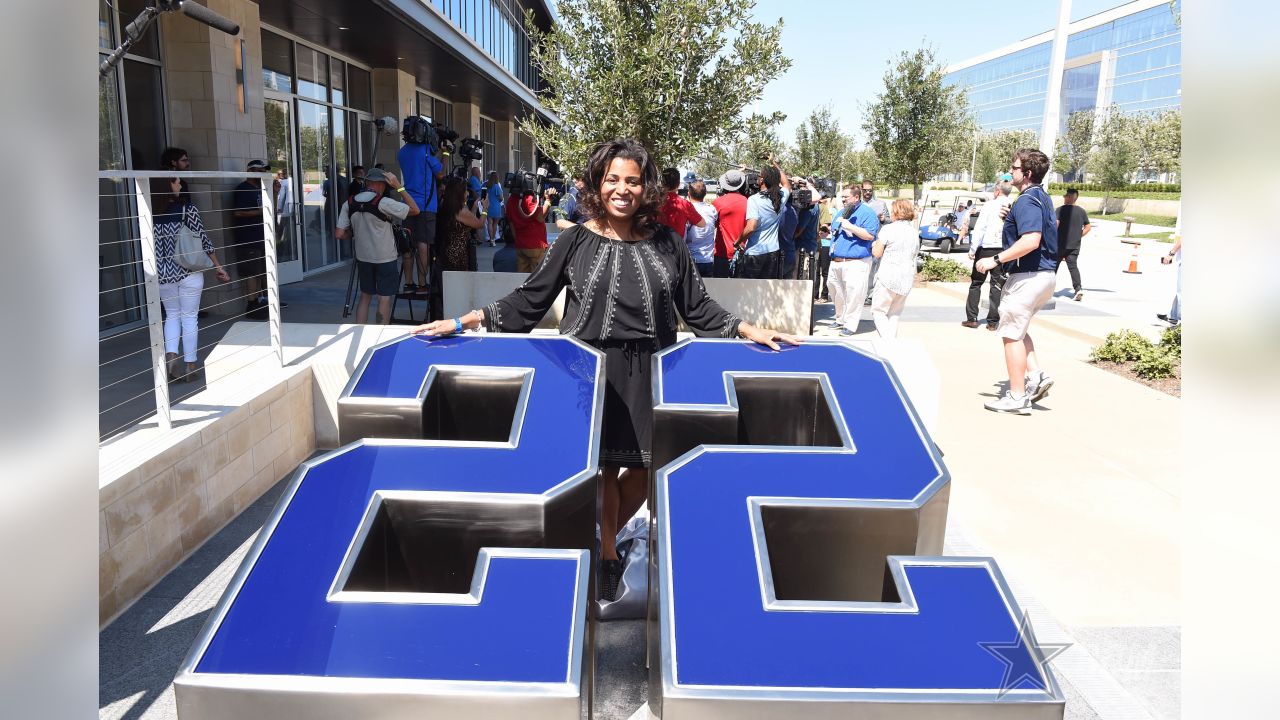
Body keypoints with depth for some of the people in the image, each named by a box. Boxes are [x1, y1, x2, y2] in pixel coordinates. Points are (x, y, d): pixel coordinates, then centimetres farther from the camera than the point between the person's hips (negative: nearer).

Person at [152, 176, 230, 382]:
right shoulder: (188, 209, -10)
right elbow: (203, 240, -6)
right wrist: (217, 267, 3)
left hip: (163, 273, 3)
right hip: (188, 272, -3)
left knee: (172, 314, 19)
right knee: (189, 316, 7)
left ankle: (170, 356, 1)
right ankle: (191, 366, 11)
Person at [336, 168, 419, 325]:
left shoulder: (349, 204, -2)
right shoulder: (384, 203, -16)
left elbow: (340, 234, -4)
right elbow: (415, 210, -12)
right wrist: (398, 186, -11)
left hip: (362, 257, 5)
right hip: (385, 258, -5)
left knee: (365, 295, 16)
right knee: (384, 297, 4)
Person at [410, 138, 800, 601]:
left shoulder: (665, 243, 2)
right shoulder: (576, 241, -2)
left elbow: (698, 309, 7)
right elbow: (528, 301, 1)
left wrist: (748, 330, -4)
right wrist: (466, 321, -7)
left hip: (649, 372, 2)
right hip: (592, 370, -2)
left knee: (646, 466, 8)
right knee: (605, 465, 6)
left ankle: (605, 535, 36)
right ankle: (607, 555, 29)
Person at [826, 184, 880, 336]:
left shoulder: (867, 213, -4)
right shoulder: (841, 213, 21)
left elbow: (869, 235, -17)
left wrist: (849, 226, -18)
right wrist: (829, 232, 14)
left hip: (856, 262, -8)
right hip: (836, 261, 8)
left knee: (853, 295, -8)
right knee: (835, 290, 15)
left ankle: (850, 325, -2)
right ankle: (840, 319, 30)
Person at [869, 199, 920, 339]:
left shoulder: (888, 229, -8)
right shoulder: (914, 232, 11)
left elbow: (877, 253, -6)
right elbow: (915, 253, 17)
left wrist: (874, 244, 14)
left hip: (888, 277, -6)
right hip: (907, 279, 6)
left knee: (878, 310, 1)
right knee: (895, 314, 16)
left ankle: (889, 342, -15)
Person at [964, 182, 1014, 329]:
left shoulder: (990, 205, -5)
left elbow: (979, 228, -9)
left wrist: (972, 249, -5)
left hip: (986, 249, -2)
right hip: (1004, 250, 2)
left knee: (976, 283, 9)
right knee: (997, 286, 7)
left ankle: (972, 318, 8)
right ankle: (993, 321, 7)